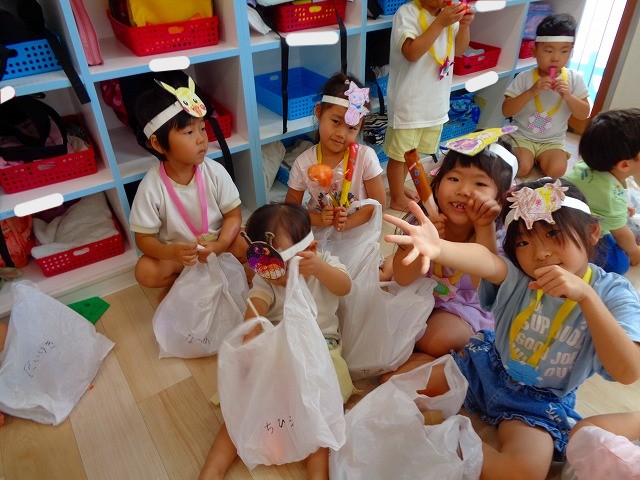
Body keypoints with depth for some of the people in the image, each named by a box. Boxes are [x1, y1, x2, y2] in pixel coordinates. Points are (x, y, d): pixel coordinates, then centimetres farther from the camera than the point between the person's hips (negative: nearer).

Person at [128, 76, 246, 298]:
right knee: (145, 272, -26)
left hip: (216, 244, 2)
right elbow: (144, 237, -13)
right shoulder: (151, 186, -20)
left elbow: (234, 214, -10)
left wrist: (219, 245, -28)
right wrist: (168, 252, -36)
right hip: (174, 251, -1)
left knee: (243, 247, -24)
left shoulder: (215, 172, -15)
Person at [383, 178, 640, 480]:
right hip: (488, 367, 1)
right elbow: (484, 260, -40)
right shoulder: (518, 273, -15)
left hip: (541, 401, 0)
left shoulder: (613, 294, -16)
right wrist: (438, 248, -63)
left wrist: (586, 295, -38)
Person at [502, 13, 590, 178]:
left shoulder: (574, 79, -3)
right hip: (522, 136, -1)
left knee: (556, 171, -22)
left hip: (553, 141, 2)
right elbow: (506, 111, -15)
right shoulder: (524, 78, -9)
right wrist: (531, 92, -27)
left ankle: (539, 158, 9)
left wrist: (567, 96, -21)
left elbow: (584, 114, -3)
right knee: (521, 168, -25)